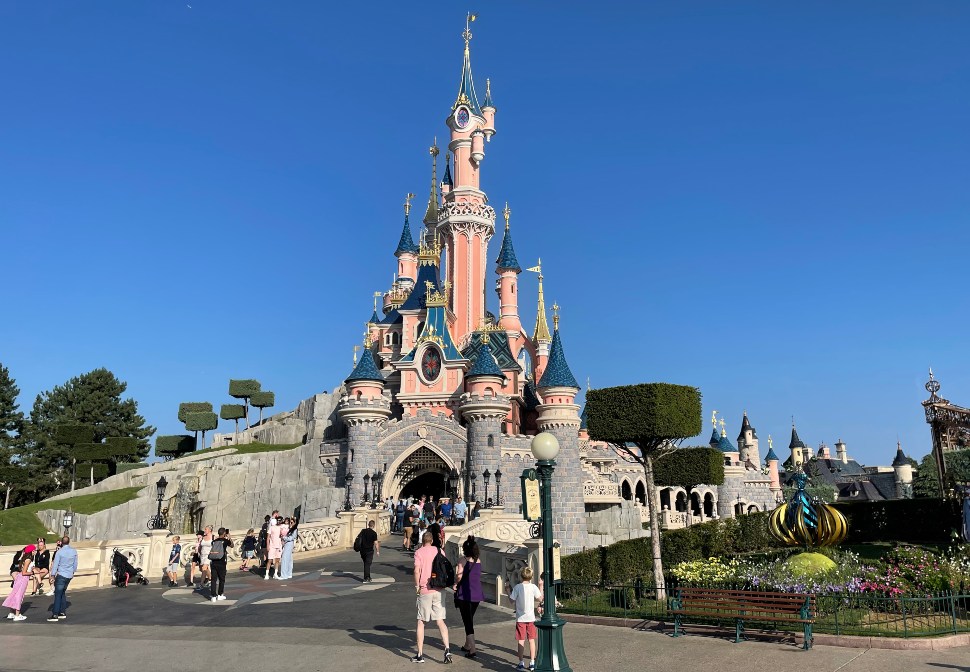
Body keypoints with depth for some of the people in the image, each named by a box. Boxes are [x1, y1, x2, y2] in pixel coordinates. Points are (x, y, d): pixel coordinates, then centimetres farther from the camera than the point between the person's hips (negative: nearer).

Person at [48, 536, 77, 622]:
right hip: (69, 575, 6)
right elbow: (75, 564, 11)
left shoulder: (59, 552, -10)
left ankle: (55, 615, -6)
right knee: (63, 593, 17)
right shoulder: (74, 552, 4)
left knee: (58, 594, -4)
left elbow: (55, 565, -10)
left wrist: (52, 576, -4)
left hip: (61, 575, -6)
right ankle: (62, 612, 19)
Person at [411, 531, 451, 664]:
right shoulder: (439, 551, 8)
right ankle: (447, 649, -8)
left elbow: (417, 570, -15)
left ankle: (420, 655, 11)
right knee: (440, 621, 8)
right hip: (439, 590, 3)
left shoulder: (419, 552, -3)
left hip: (425, 590, -3)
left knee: (421, 622, 9)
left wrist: (417, 586, -4)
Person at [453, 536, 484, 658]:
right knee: (470, 620, 21)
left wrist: (456, 583, 2)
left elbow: (459, 576, -18)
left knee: (467, 621, -2)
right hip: (477, 594, 6)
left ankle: (472, 649, -9)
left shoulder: (463, 560, -9)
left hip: (465, 594, -6)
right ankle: (467, 645, 32)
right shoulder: (478, 561, 8)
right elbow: (477, 576, 13)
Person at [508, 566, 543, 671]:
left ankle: (521, 663, 7)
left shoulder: (517, 587, -9)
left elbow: (512, 599, -5)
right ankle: (532, 662, 14)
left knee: (521, 640, 4)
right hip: (531, 617, 1)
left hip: (520, 618, -1)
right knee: (532, 640, 10)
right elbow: (540, 599, -1)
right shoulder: (533, 587, -6)